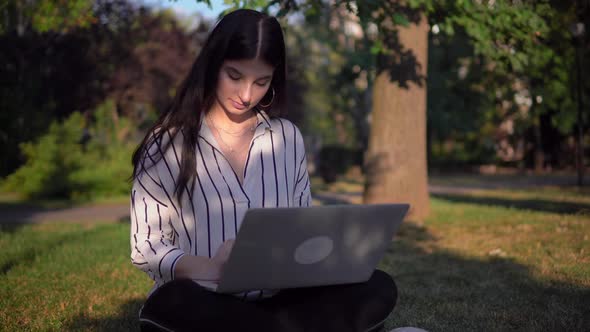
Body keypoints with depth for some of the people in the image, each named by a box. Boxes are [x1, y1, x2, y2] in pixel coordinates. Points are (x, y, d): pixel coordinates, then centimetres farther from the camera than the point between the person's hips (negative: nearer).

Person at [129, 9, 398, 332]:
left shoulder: (288, 138, 11)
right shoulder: (167, 142, 1)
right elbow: (146, 245, -2)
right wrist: (207, 268, -23)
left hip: (275, 301, 3)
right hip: (203, 303, -2)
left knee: (377, 289, -22)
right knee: (173, 303, -39)